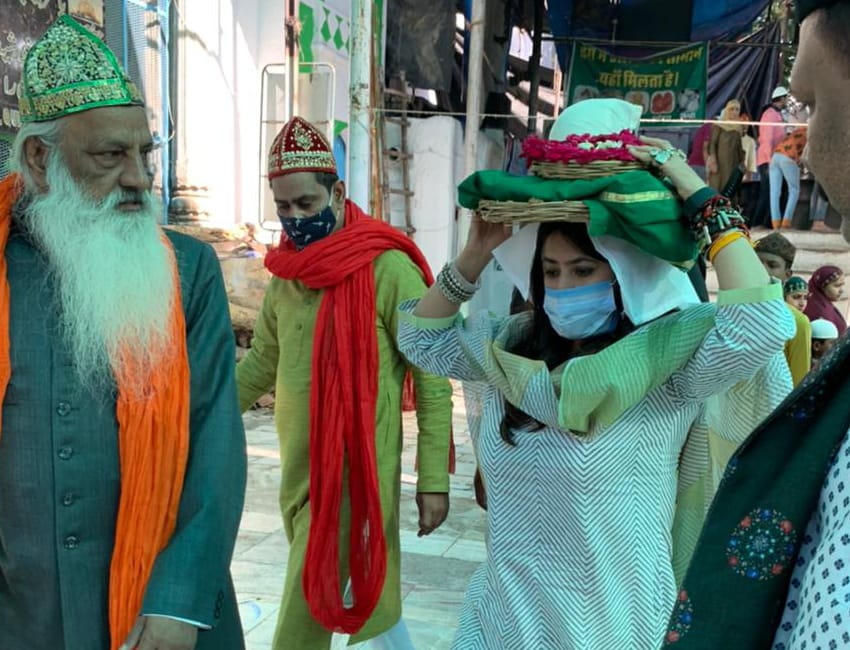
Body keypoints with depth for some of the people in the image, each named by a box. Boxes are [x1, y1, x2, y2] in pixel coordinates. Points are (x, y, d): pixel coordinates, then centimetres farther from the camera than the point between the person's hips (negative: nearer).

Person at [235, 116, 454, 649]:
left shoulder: (387, 269, -14)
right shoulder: (285, 274, 6)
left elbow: (431, 379, -12)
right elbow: (262, 362, 19)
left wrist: (433, 480, -13)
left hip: (357, 468, -6)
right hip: (298, 468, 6)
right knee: (366, 596, 19)